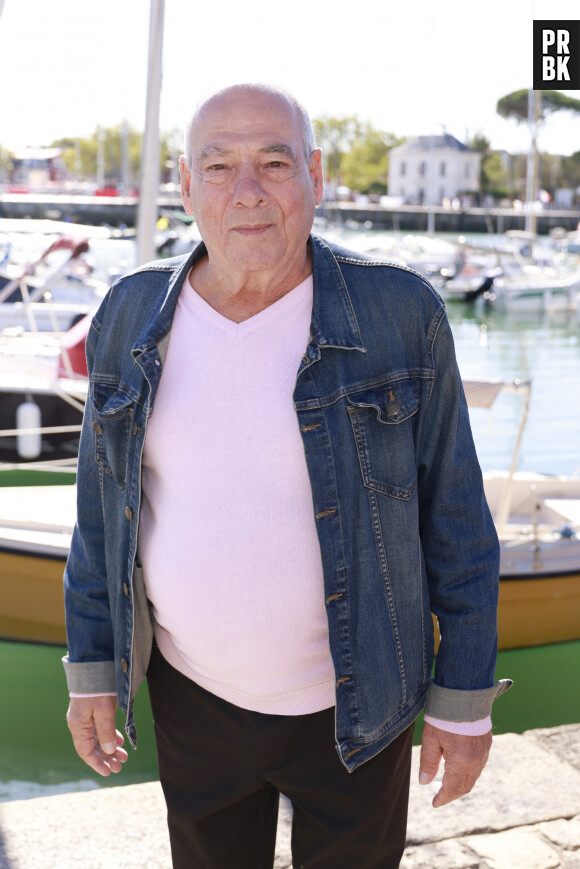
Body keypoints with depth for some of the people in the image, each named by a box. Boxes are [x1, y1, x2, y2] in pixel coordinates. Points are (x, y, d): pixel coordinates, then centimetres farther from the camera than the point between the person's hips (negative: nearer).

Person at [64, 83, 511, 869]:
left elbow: (452, 508, -10)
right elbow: (106, 503, 1)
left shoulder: (399, 314, -16)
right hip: (194, 688, 2)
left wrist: (465, 698, -6)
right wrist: (92, 668, 3)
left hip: (354, 699, -2)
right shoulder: (133, 319, -8)